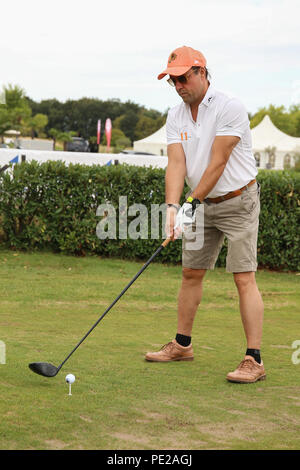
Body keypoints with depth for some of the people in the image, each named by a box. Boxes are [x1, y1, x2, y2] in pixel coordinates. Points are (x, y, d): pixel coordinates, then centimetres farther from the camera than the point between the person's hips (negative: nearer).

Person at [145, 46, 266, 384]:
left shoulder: (229, 108, -17)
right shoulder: (175, 117, 2)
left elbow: (217, 163, -20)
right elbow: (176, 164, -8)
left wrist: (193, 202, -19)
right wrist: (172, 208, -22)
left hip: (238, 202, -7)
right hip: (202, 204, 7)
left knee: (243, 277, -12)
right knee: (191, 272, 11)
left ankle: (254, 360, -12)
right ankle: (182, 344, 26)